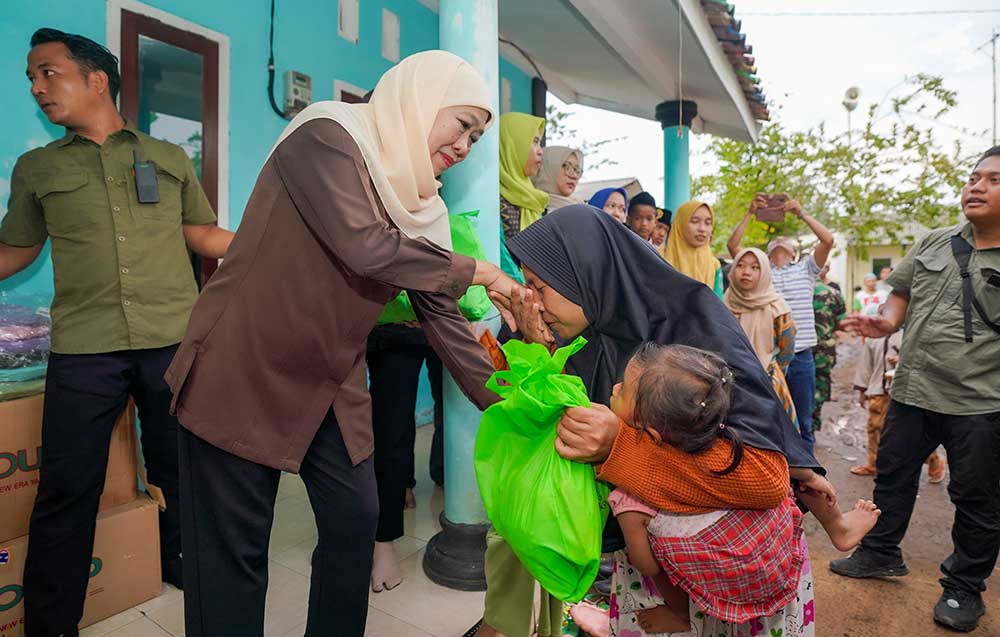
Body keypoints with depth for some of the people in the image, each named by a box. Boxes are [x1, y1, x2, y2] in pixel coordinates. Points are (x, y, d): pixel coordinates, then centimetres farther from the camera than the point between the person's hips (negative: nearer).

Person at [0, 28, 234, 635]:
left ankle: (180, 561, 35)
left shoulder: (170, 159, 12)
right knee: (67, 486, 5)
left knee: (177, 468, 12)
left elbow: (205, 236, 14)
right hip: (84, 348, 1)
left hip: (174, 339, 0)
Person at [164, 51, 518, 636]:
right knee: (234, 547, 4)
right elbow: (365, 247, -28)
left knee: (356, 521, 11)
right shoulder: (326, 137, -14)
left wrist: (505, 402, -3)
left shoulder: (423, 206, 5)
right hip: (243, 373, -6)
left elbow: (441, 316, 2)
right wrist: (470, 271, -16)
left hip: (334, 386, 7)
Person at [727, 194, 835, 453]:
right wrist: (750, 213, -2)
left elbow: (828, 240, -2)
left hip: (801, 356, 1)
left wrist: (800, 213, -2)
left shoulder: (806, 268, 12)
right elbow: (732, 245, -2)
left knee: (802, 423, 10)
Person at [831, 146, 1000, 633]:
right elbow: (902, 292, 15)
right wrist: (886, 323, -5)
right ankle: (880, 554, 35)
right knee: (892, 477, 16)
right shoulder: (933, 243, 7)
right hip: (911, 391, 4)